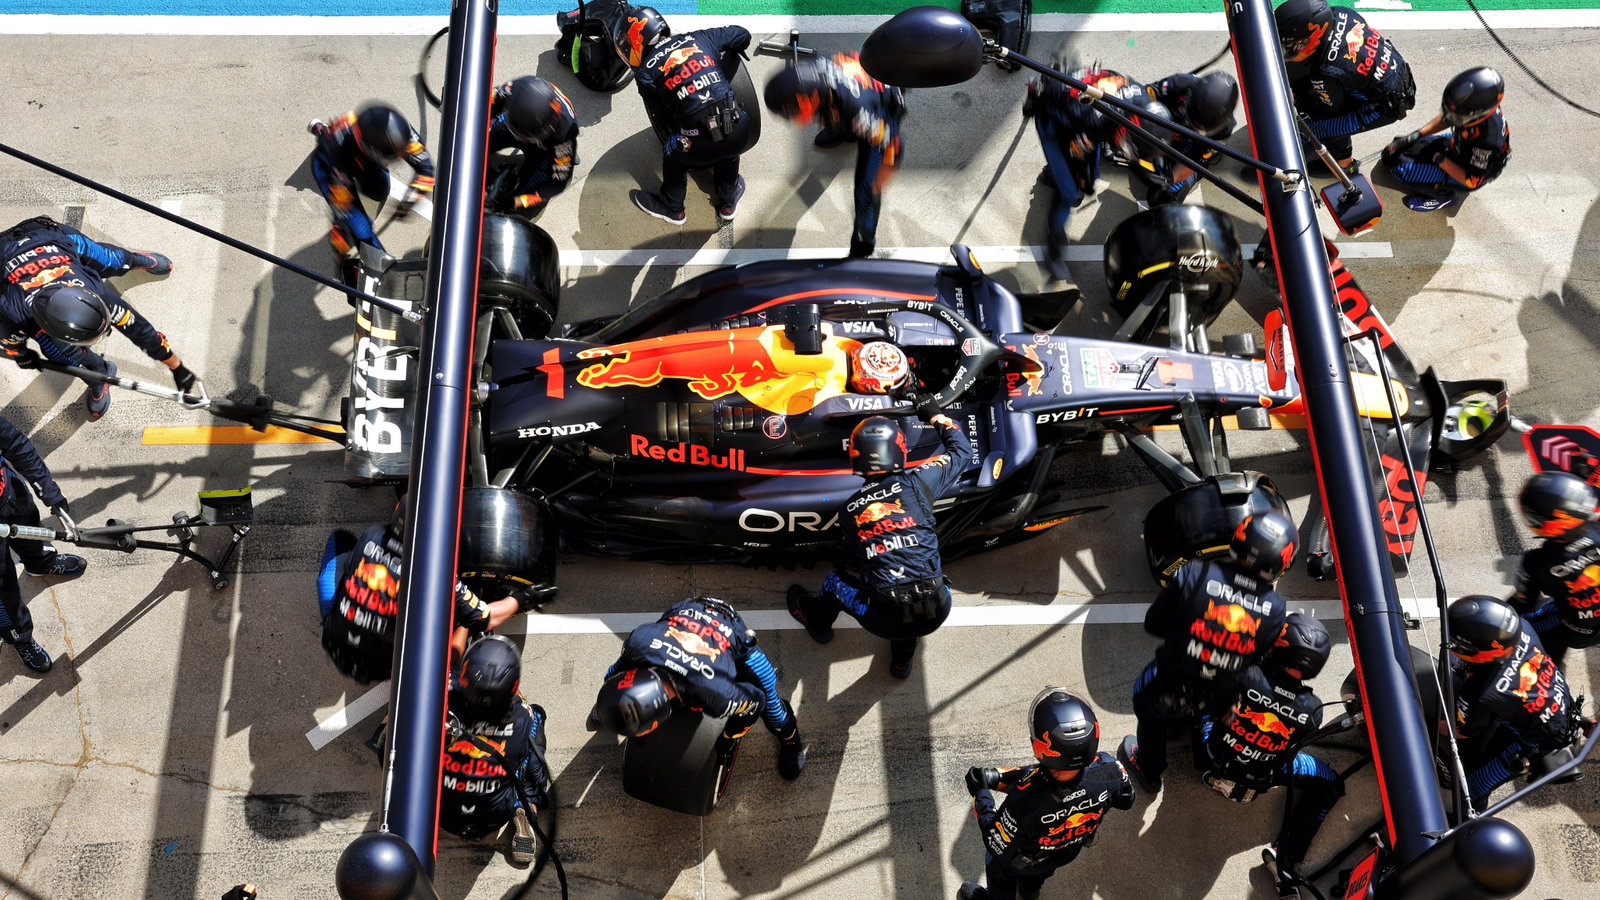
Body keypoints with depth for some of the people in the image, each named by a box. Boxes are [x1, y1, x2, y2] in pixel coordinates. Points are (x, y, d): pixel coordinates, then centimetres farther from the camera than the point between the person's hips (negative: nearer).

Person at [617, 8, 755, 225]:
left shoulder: (645, 73, 5)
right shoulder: (699, 38, 13)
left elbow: (661, 117, 11)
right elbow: (742, 35, 24)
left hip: (702, 143, -3)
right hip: (741, 133, 3)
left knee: (673, 157, 28)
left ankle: (671, 208, 47)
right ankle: (728, 203, 52)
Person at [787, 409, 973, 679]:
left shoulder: (849, 509, 5)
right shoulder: (917, 482, -1)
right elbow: (961, 449, 16)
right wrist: (936, 416, 33)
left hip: (884, 621, 0)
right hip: (936, 612, 1)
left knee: (837, 577, 27)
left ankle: (817, 621, 58)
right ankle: (902, 656, 40)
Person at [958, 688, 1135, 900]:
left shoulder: (1023, 802, -48)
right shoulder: (1108, 769, -38)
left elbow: (998, 847, -29)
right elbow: (1125, 799, -12)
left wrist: (980, 793, -16)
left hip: (1021, 863, -4)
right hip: (1069, 852, 4)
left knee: (999, 868, 33)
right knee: (1038, 876, 39)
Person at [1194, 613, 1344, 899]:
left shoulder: (1246, 675, -30)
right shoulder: (1312, 710, -23)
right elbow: (1292, 748, -4)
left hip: (1212, 765, 0)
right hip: (1257, 785, 0)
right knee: (1330, 785, 19)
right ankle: (1286, 856, 11)